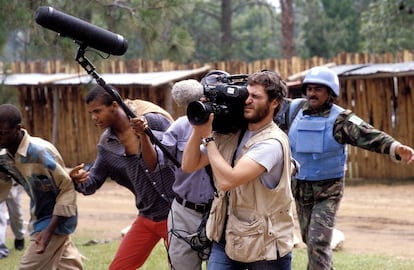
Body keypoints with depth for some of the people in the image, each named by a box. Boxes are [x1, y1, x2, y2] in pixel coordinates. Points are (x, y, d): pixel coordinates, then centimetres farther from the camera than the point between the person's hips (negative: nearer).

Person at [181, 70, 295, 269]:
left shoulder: (272, 143, -18)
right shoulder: (230, 133, 4)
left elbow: (227, 180, -27)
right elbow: (189, 165, 5)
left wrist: (208, 137, -17)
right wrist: (198, 129, -9)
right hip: (226, 238, 6)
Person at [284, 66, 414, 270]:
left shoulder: (340, 119, -15)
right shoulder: (295, 109, -2)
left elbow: (370, 136, -26)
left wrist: (396, 148, -42)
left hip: (328, 189, -5)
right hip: (300, 186, 5)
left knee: (318, 242, -13)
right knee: (309, 239, 18)